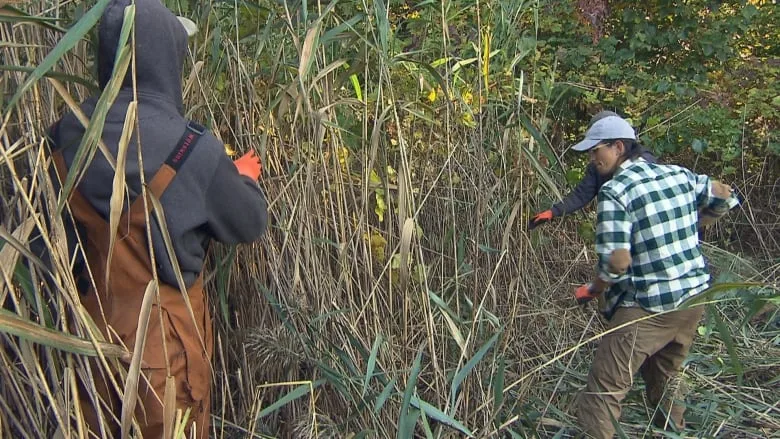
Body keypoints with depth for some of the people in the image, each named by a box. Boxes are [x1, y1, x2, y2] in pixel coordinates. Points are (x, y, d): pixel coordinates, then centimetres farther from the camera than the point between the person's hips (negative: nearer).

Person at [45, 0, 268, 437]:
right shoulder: (191, 150, -22)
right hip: (164, 340, -4)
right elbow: (250, 224, -9)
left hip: (90, 331, 4)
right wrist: (244, 177, 13)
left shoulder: (66, 136, -10)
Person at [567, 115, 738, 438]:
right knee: (664, 379, 27)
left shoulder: (614, 191, -16)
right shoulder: (678, 174, 5)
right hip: (694, 297, 8)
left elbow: (617, 262, -21)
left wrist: (591, 290, -4)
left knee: (604, 389, -2)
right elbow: (725, 198, 19)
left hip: (648, 308, -8)